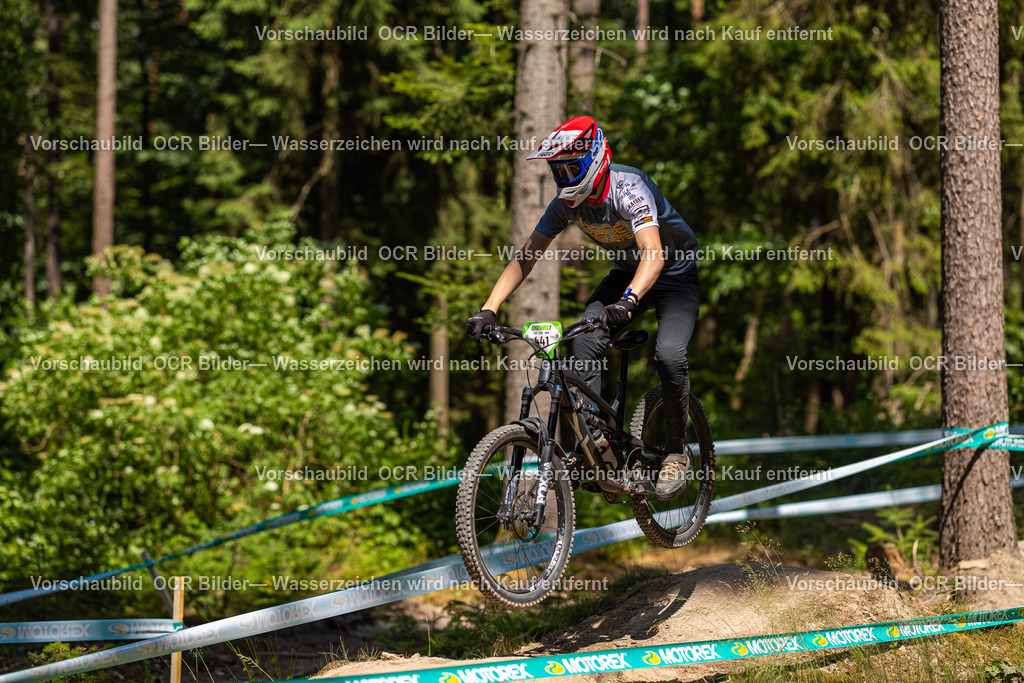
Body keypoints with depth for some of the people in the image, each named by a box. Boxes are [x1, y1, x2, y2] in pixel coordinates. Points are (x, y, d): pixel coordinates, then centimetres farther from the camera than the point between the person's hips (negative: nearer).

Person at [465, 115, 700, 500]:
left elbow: (654, 254, -47)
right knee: (585, 345, -19)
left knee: (669, 355, -27)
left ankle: (676, 453, -7)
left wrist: (628, 301, -64)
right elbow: (525, 258, -12)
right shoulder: (567, 203, -14)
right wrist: (488, 310, -25)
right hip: (626, 272, 6)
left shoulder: (628, 189, -32)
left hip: (676, 271, -6)